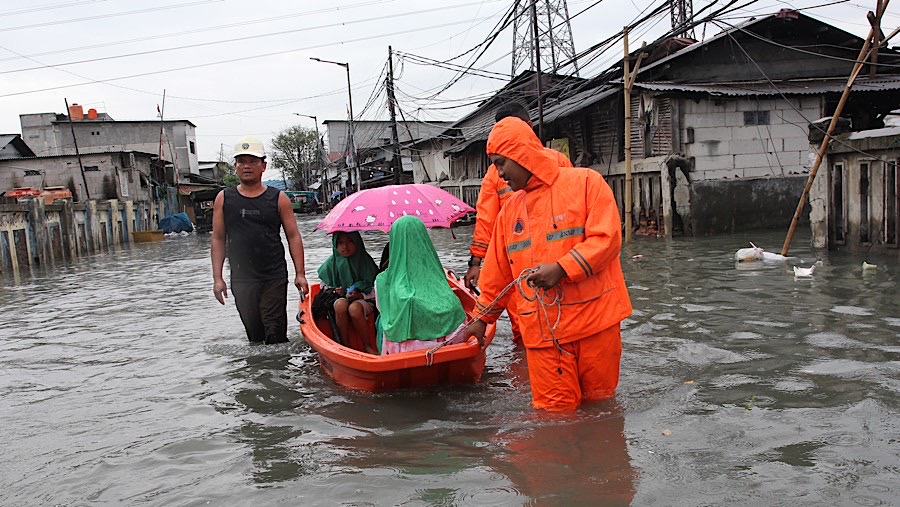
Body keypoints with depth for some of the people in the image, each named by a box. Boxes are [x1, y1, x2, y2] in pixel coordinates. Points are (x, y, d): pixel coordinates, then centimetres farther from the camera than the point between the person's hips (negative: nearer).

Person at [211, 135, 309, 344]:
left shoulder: (278, 199, 2)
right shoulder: (224, 199, 6)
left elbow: (293, 237, 2)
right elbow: (218, 240, 7)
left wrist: (300, 274, -5)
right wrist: (217, 278, 1)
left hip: (274, 278, -2)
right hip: (241, 281, 2)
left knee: (275, 334, -4)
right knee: (254, 335, 8)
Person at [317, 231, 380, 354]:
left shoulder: (365, 261, -2)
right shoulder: (331, 263, 3)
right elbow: (324, 286, 15)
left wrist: (360, 295, -18)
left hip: (364, 301, -2)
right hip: (338, 298, 2)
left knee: (354, 308, -36)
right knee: (341, 304, -35)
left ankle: (368, 346, -21)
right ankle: (344, 344, -21)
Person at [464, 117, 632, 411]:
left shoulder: (585, 182, -1)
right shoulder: (511, 208, 14)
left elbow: (607, 238, -12)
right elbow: (498, 273, 20)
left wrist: (562, 269, -20)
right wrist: (482, 318, 22)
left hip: (594, 319, -3)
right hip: (542, 329, 3)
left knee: (599, 400, 9)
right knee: (555, 410, 0)